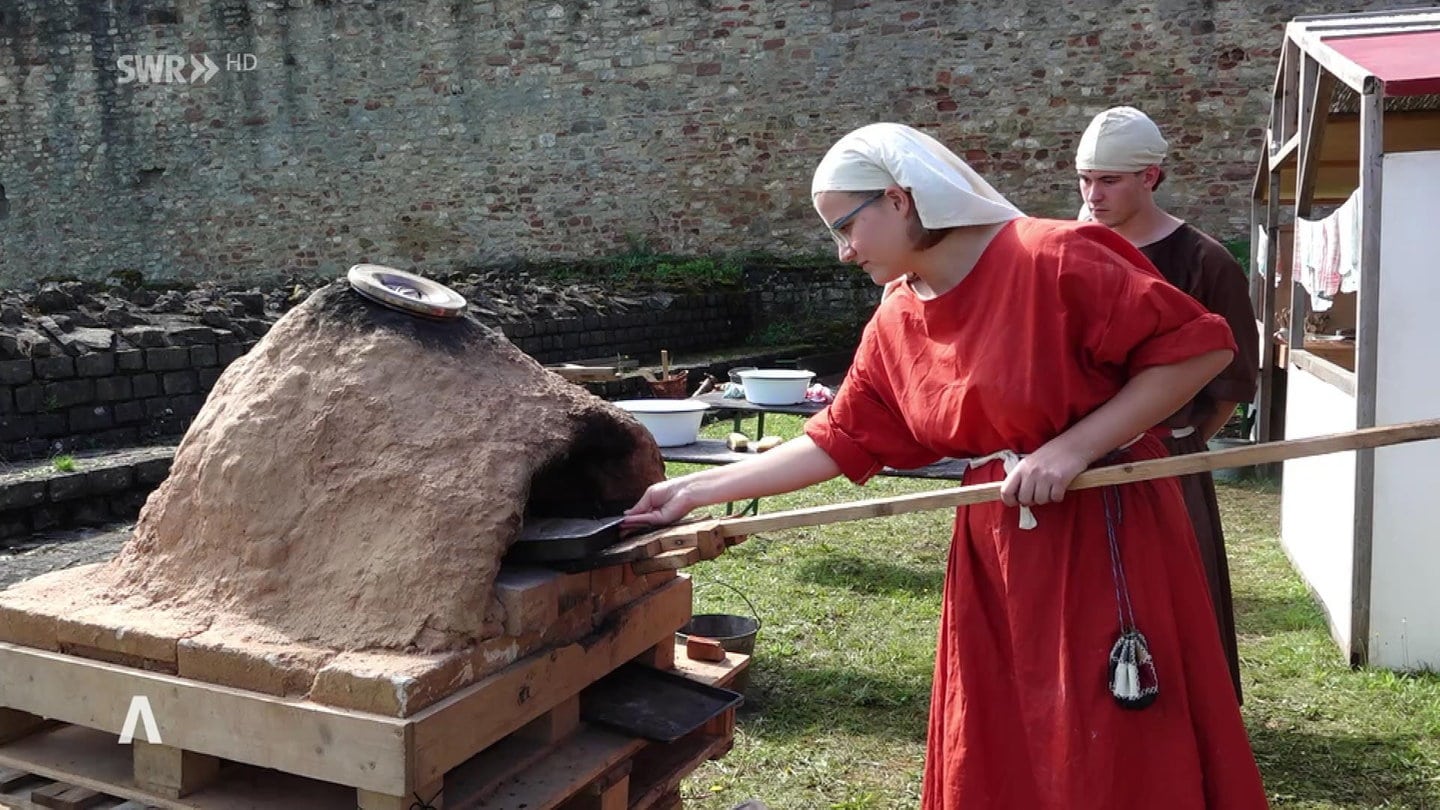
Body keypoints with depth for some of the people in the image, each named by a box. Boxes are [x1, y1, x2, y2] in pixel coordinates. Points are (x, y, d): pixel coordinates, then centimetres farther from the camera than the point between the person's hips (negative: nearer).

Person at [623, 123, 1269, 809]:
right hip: (994, 554, 6)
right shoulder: (893, 328, 6)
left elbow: (1197, 348, -14)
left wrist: (1073, 447, -21)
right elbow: (836, 443, 9)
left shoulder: (1056, 260, -15)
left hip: (1107, 541, -6)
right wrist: (696, 489, 7)